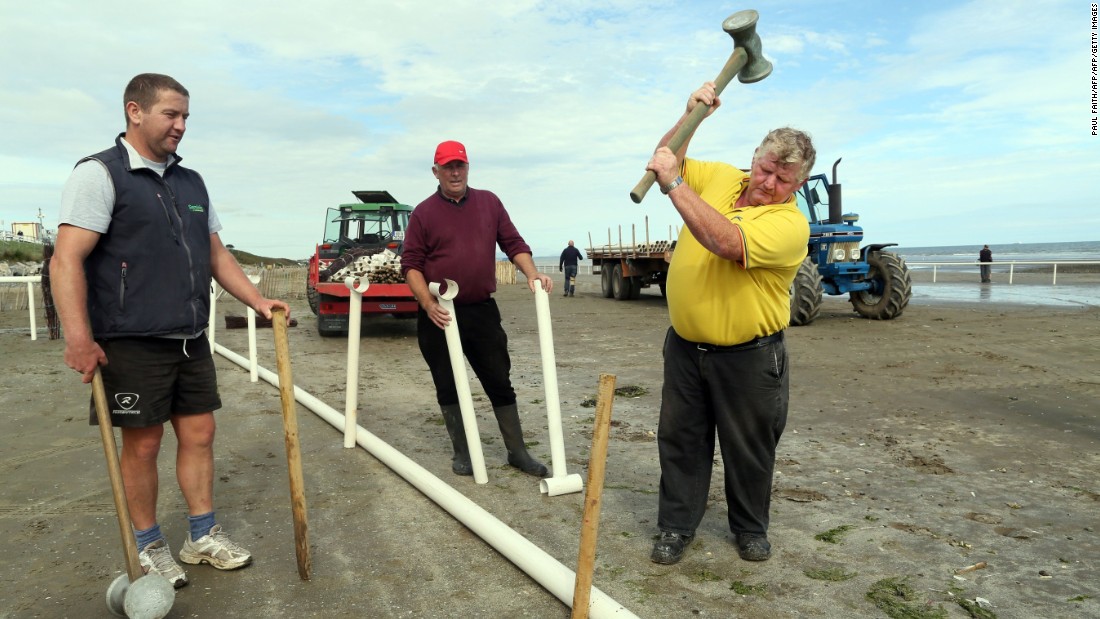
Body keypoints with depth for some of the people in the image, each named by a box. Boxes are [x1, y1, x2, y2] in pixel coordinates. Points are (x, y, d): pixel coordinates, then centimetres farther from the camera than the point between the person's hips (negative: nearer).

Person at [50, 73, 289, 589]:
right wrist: (78, 338, -24)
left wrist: (257, 300, 8)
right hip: (133, 343, -6)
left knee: (199, 434, 10)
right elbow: (66, 260, -15)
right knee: (142, 444, 4)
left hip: (191, 341, 7)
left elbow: (216, 254, 19)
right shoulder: (100, 174, -7)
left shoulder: (191, 182, 15)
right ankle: (149, 548, 22)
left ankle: (203, 537, 25)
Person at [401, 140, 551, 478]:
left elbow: (513, 243, 8)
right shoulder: (424, 213, 0)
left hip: (482, 310, 2)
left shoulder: (489, 202, 7)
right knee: (448, 386, 8)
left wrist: (531, 273, -10)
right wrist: (428, 304, -17)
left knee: (500, 383, 7)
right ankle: (462, 453, 22)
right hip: (439, 315, -1)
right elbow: (411, 264, -3)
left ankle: (517, 451, 18)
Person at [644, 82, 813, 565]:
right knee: (680, 439, 10)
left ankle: (750, 527, 33)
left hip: (747, 357, -5)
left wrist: (674, 184, -33)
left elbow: (726, 241, -34)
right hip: (685, 345, 5)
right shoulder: (721, 178, 3)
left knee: (749, 449, 11)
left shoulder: (790, 223, -18)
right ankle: (677, 526, 24)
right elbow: (666, 160, 14)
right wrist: (692, 115, -1)